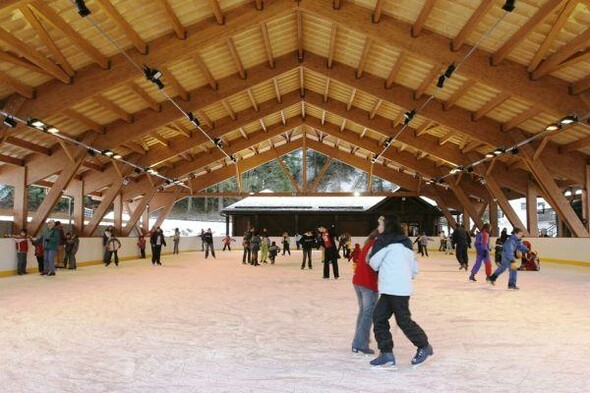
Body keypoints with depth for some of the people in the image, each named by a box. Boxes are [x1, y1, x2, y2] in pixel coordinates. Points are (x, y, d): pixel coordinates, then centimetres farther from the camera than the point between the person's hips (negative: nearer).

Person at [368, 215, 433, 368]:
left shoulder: (384, 241, -5)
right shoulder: (405, 243, 20)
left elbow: (374, 264, -1)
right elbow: (414, 268, 21)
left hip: (393, 288, -9)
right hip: (403, 286, 9)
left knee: (403, 320, 2)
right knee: (379, 317, 7)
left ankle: (424, 347, 19)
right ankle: (386, 353, 5)